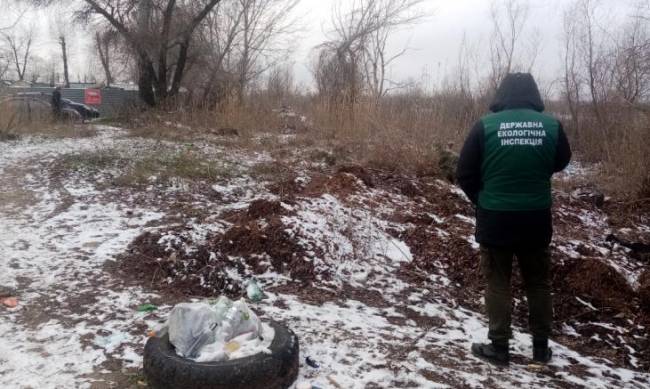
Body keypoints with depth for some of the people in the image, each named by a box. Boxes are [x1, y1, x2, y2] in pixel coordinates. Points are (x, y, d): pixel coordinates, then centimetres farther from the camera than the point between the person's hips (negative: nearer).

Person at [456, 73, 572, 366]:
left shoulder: (486, 125, -11)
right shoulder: (552, 125, -6)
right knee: (538, 283, 17)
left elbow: (464, 175, -5)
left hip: (495, 218, -2)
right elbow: (561, 163, 13)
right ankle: (541, 347, 28)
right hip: (536, 219, 2)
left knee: (497, 283, 11)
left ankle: (499, 348, 17)